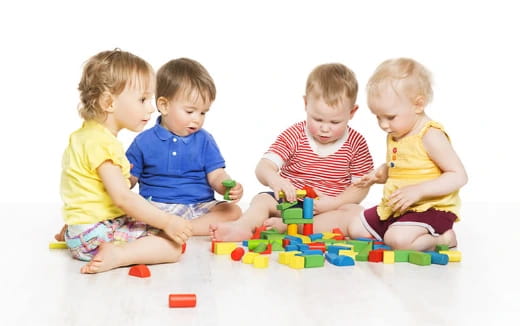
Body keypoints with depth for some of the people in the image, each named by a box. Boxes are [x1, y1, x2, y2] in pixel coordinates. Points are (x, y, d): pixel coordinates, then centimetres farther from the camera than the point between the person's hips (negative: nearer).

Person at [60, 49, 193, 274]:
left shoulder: (83, 135, 12)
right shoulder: (102, 143, -21)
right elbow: (122, 198, -25)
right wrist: (166, 221, -23)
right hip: (94, 233, -10)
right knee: (174, 245, -13)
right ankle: (117, 255, -24)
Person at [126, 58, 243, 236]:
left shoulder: (204, 140, 8)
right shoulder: (144, 141, 6)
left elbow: (216, 175, 3)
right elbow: (130, 178, 9)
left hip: (199, 207, 1)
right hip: (156, 207, -1)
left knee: (233, 211, -22)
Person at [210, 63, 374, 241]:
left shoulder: (356, 143, -3)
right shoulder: (293, 135, -5)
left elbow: (361, 185, -3)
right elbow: (263, 167, -16)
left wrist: (335, 202, -21)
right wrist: (274, 180, -40)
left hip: (331, 208, -1)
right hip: (290, 201, 1)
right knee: (262, 199, -22)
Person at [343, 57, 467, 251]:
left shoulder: (430, 136, -17)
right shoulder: (394, 135, 9)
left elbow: (459, 176, -21)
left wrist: (418, 190, -29)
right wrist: (380, 175, 4)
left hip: (430, 208, -9)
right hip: (394, 208, 9)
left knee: (397, 239, -32)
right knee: (355, 228, 8)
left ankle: (443, 238, -5)